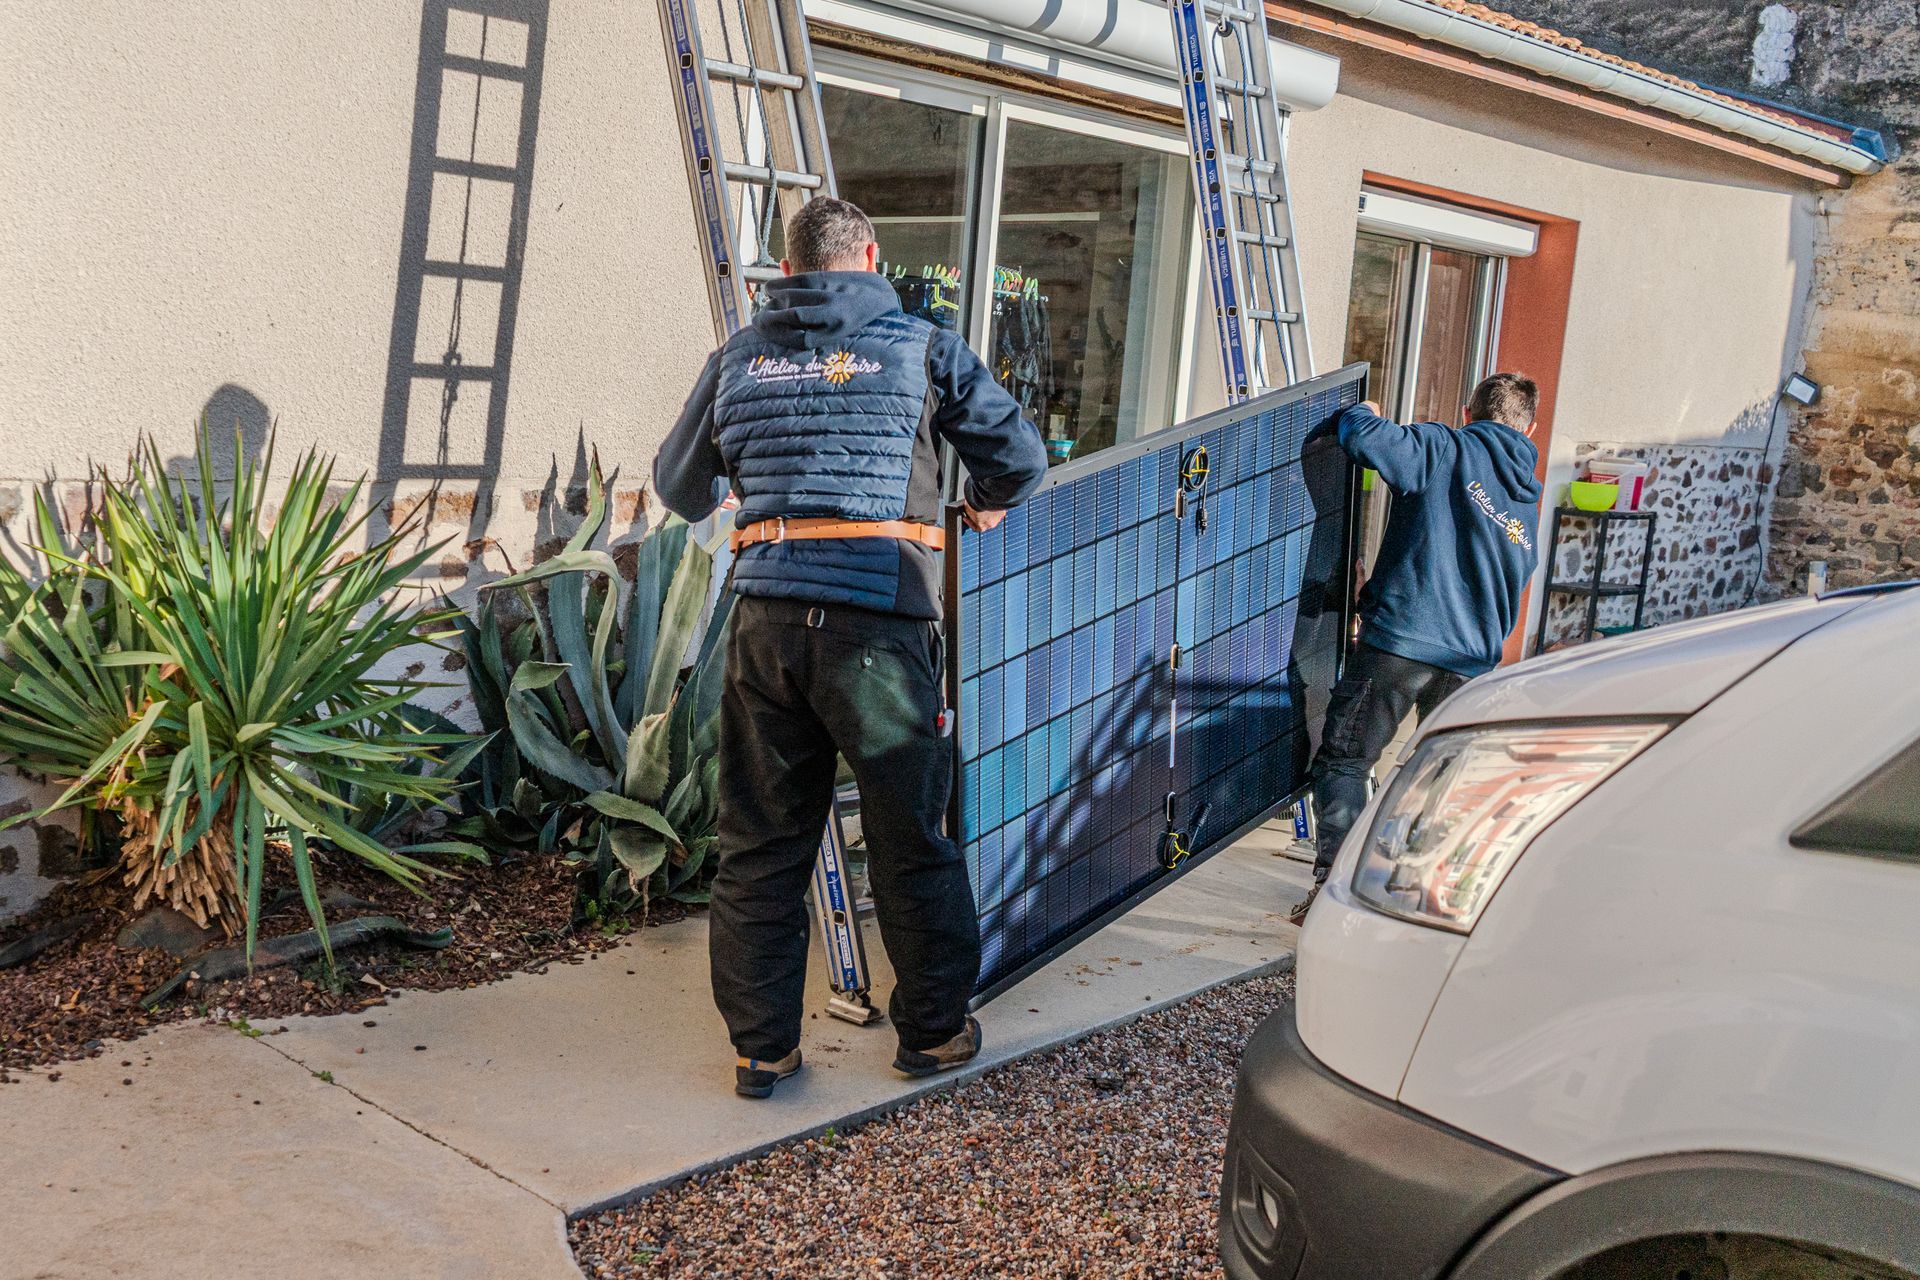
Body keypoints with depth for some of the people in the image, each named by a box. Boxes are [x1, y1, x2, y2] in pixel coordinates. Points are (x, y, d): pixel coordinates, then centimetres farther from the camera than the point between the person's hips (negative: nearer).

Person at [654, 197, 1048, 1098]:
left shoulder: (738, 357, 14)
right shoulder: (920, 346, 6)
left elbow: (677, 489, 24)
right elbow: (1021, 455, 6)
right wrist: (988, 505, 28)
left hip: (766, 619, 3)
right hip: (879, 624, -2)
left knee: (758, 843, 11)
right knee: (910, 842, 11)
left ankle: (761, 1048, 18)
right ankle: (933, 1032, 24)